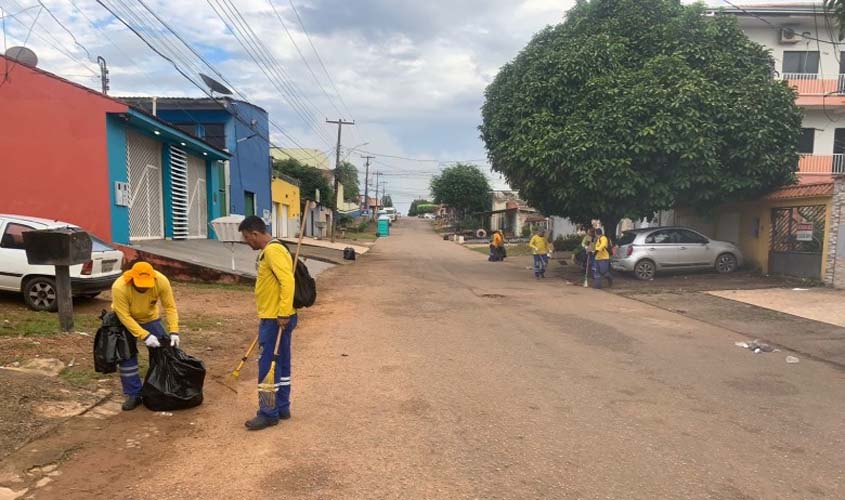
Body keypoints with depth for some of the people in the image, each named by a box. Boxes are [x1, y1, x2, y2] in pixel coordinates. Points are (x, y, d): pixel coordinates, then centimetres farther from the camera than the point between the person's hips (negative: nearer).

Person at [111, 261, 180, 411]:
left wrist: (174, 331, -31)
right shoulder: (119, 287, -37)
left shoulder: (161, 281, -32)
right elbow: (124, 316, -32)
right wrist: (145, 336, -37)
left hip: (150, 318, 2)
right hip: (124, 320, -2)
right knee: (126, 357, -7)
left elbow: (170, 307, -22)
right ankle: (134, 395, 5)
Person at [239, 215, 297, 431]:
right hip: (273, 318, 10)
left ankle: (268, 414, 7)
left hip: (276, 319, -10)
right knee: (280, 365, 15)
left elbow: (287, 281, -26)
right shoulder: (270, 250, 16)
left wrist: (283, 314, -27)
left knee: (268, 367, -2)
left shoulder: (273, 251, -16)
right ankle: (282, 408, 23)